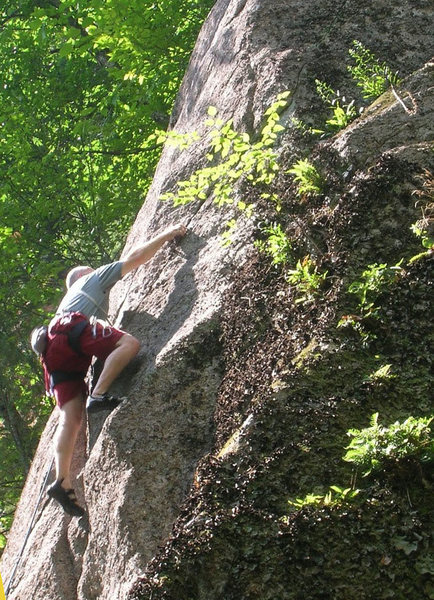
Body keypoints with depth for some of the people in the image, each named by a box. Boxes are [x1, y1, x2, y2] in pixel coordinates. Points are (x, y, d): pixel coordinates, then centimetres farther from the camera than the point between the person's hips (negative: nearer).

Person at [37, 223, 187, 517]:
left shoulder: (68, 298, 46)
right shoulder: (94, 277, 28)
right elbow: (135, 258, 24)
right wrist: (167, 234, 31)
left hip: (55, 350, 7)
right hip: (73, 327, -7)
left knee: (71, 416, -5)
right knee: (129, 343, -21)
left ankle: (62, 481, -17)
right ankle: (99, 395, -34)